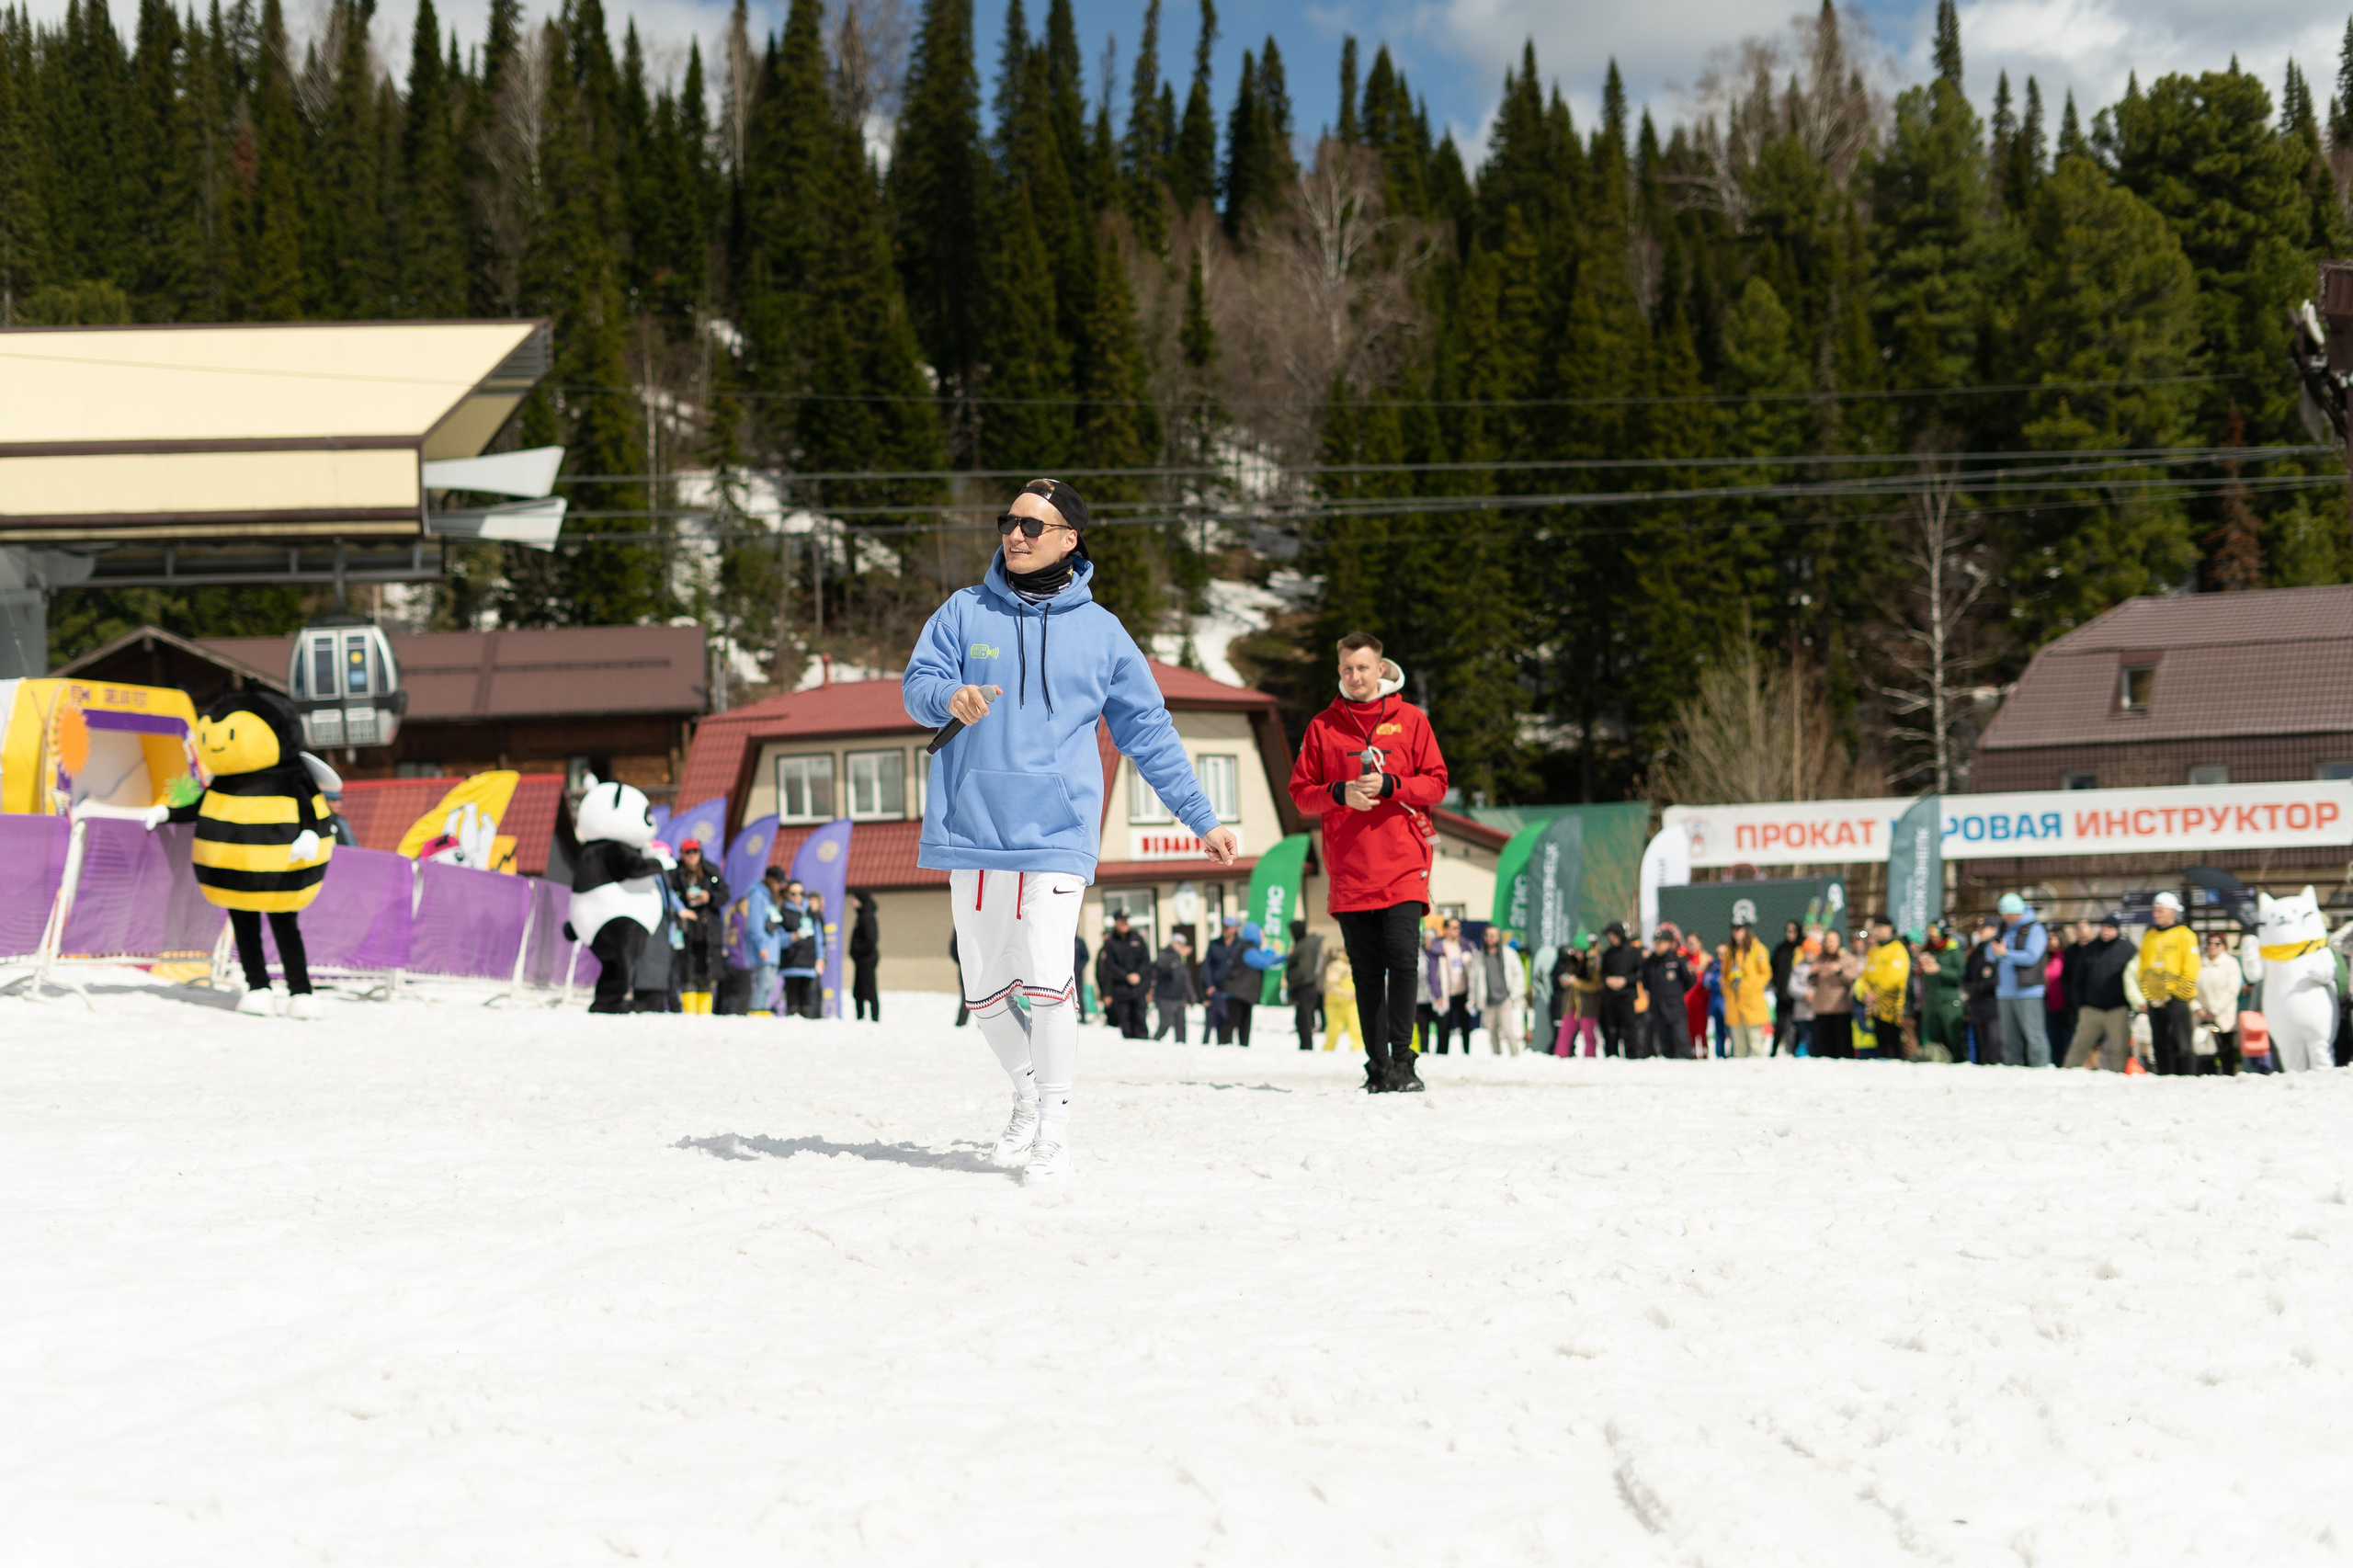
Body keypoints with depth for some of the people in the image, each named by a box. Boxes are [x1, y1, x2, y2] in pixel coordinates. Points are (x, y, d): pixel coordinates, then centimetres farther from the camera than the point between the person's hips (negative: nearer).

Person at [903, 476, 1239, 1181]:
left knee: (1046, 979, -17)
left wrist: (1203, 820, 11)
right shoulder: (965, 612, 10)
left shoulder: (1099, 631, 8)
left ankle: (1053, 1124, -5)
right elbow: (917, 683, 1)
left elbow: (1149, 733, 12)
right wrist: (951, 697, -23)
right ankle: (1028, 1091, 31)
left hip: (1056, 832, -2)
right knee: (985, 989, 7)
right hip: (972, 829, 2)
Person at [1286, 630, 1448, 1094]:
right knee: (1367, 972, 4)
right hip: (1348, 867, 2)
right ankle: (1378, 1066, 8)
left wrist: (1388, 785, -12)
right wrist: (1340, 793, -12)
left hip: (1403, 864, -2)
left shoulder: (1410, 720, 7)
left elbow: (1436, 783, 4)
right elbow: (1300, 792, 8)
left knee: (1401, 957, -15)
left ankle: (1402, 1060, -10)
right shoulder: (1322, 726, 9)